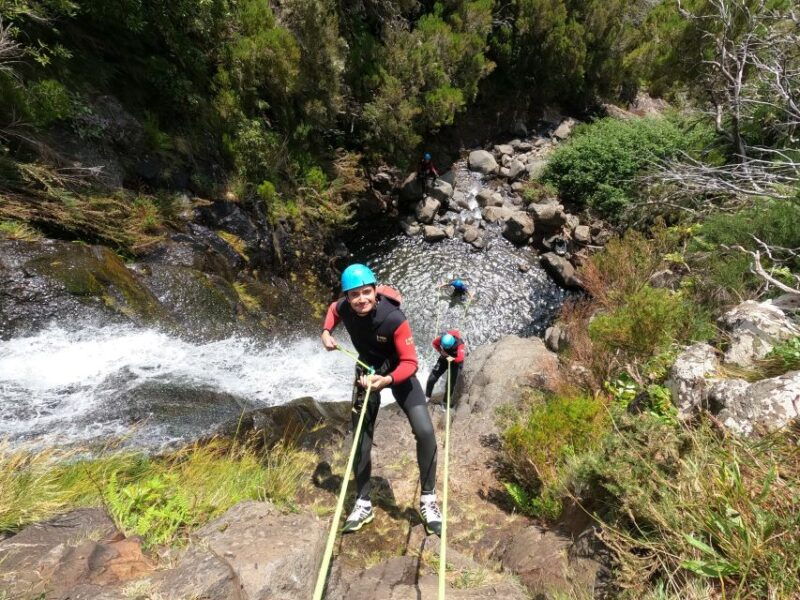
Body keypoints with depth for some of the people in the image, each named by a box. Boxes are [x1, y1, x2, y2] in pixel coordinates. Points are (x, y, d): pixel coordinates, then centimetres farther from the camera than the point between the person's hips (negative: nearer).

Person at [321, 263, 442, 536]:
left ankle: (428, 498, 4)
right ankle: (363, 503, 26)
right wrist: (326, 333, -8)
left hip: (398, 372, -3)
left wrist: (386, 379, -47)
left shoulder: (394, 319, -35)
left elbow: (410, 363, -31)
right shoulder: (343, 308, -21)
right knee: (361, 440, 8)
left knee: (425, 431, -18)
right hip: (367, 371, 4)